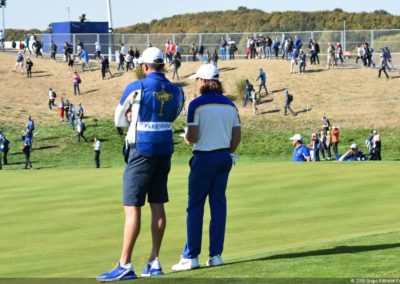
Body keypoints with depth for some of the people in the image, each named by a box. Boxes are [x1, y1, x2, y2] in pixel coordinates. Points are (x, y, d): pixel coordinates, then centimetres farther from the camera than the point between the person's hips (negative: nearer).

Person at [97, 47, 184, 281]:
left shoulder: (137, 88, -11)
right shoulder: (176, 91, 4)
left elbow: (119, 120, 1)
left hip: (141, 151, -6)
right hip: (165, 150, 6)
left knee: (132, 207, -6)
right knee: (158, 205, 10)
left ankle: (125, 265, -9)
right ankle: (154, 262, 13)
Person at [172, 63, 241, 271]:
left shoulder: (197, 104, -10)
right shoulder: (229, 104, 7)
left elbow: (192, 137, -13)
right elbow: (236, 137, 7)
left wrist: (186, 138, 9)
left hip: (204, 158, -5)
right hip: (224, 157, 5)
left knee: (195, 206, 0)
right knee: (218, 204, 8)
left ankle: (191, 256, 0)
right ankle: (216, 255, 7)